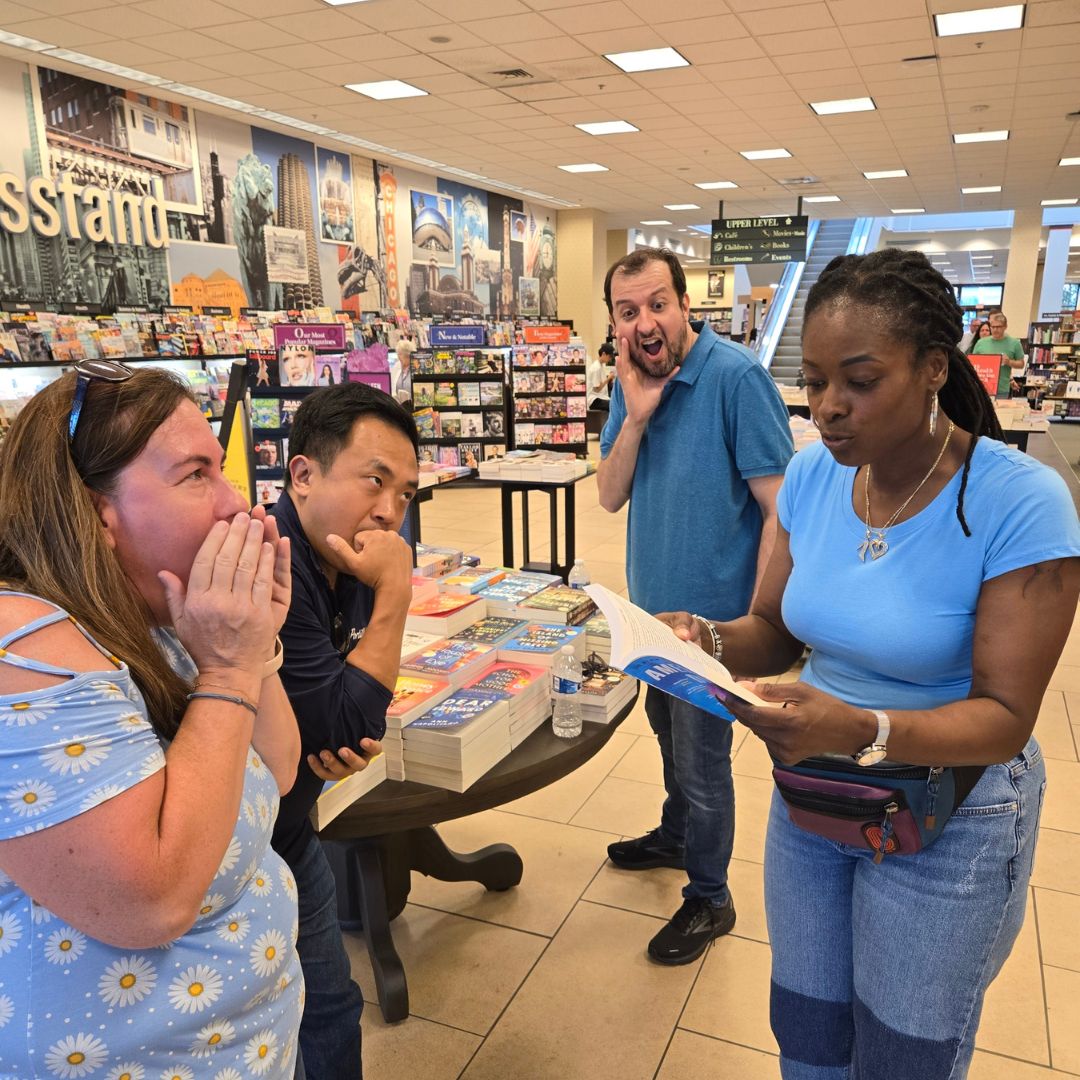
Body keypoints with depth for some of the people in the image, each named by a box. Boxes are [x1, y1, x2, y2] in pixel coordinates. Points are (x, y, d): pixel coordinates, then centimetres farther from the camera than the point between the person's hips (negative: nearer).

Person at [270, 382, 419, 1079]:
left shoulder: (346, 561, -3)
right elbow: (346, 727, -28)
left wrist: (351, 742, -13)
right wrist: (395, 591, -28)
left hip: (288, 836, 8)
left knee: (331, 1008, 23)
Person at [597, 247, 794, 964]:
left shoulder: (736, 376, -21)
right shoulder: (632, 383, -1)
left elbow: (780, 507, -21)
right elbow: (610, 498, -3)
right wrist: (635, 416, -19)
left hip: (713, 612, -7)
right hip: (654, 604, 7)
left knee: (702, 763, 8)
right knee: (670, 732, 26)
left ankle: (709, 899, 32)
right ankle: (676, 837, 52)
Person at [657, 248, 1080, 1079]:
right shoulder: (811, 476, -8)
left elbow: (1005, 717, -23)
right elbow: (777, 631, 0)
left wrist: (862, 731, -40)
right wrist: (711, 641, -22)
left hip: (948, 820, -4)